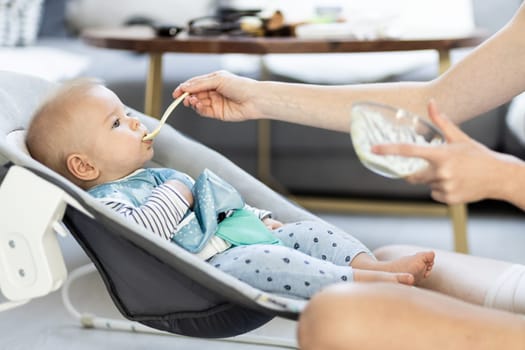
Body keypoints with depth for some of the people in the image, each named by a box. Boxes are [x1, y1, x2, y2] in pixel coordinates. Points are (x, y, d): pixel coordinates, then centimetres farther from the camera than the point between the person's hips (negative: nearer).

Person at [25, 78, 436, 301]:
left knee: (306, 232, 1)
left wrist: (261, 219, 24)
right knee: (262, 260, -35)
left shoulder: (159, 175, 26)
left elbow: (221, 201, 35)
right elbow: (143, 233, -25)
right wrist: (177, 193, -10)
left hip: (242, 238, 10)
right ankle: (356, 283, -36)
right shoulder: (105, 202, -5)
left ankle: (373, 264, -15)